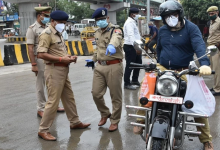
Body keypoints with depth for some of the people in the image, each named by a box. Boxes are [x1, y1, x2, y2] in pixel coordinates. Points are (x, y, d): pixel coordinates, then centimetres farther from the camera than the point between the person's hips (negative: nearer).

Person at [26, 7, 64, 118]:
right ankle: (41, 109, 15)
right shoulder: (32, 29, -7)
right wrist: (33, 65, -16)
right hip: (40, 60, -6)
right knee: (41, 86, 4)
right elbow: (30, 48, -11)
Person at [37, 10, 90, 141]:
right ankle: (43, 130, 7)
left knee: (69, 98, 17)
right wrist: (62, 59, -21)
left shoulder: (58, 34, 17)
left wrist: (69, 57, 5)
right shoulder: (47, 34, -12)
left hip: (63, 70, 10)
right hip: (54, 70, -10)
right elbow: (41, 54, -22)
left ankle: (75, 122, 32)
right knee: (53, 101, -5)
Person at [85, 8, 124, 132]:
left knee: (116, 96, 3)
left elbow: (116, 38, -34)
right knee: (96, 94, 6)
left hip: (114, 66, -6)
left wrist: (112, 45, -55)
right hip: (100, 66, 7)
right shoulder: (97, 33, 16)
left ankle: (115, 121, 21)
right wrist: (93, 60, 26)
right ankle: (105, 114, 33)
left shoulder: (116, 30, -8)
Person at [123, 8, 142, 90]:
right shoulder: (129, 22, -15)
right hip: (130, 47, -10)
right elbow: (131, 35, -29)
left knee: (138, 62, 15)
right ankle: (127, 83, 5)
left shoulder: (133, 22, 19)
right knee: (129, 65, -4)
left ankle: (134, 80, 28)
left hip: (134, 46, 10)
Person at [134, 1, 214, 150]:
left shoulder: (191, 28, -7)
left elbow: (199, 45, -24)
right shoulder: (162, 30, 10)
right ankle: (141, 120, -6)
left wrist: (204, 64, -41)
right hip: (163, 69, 4)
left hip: (184, 71, -4)